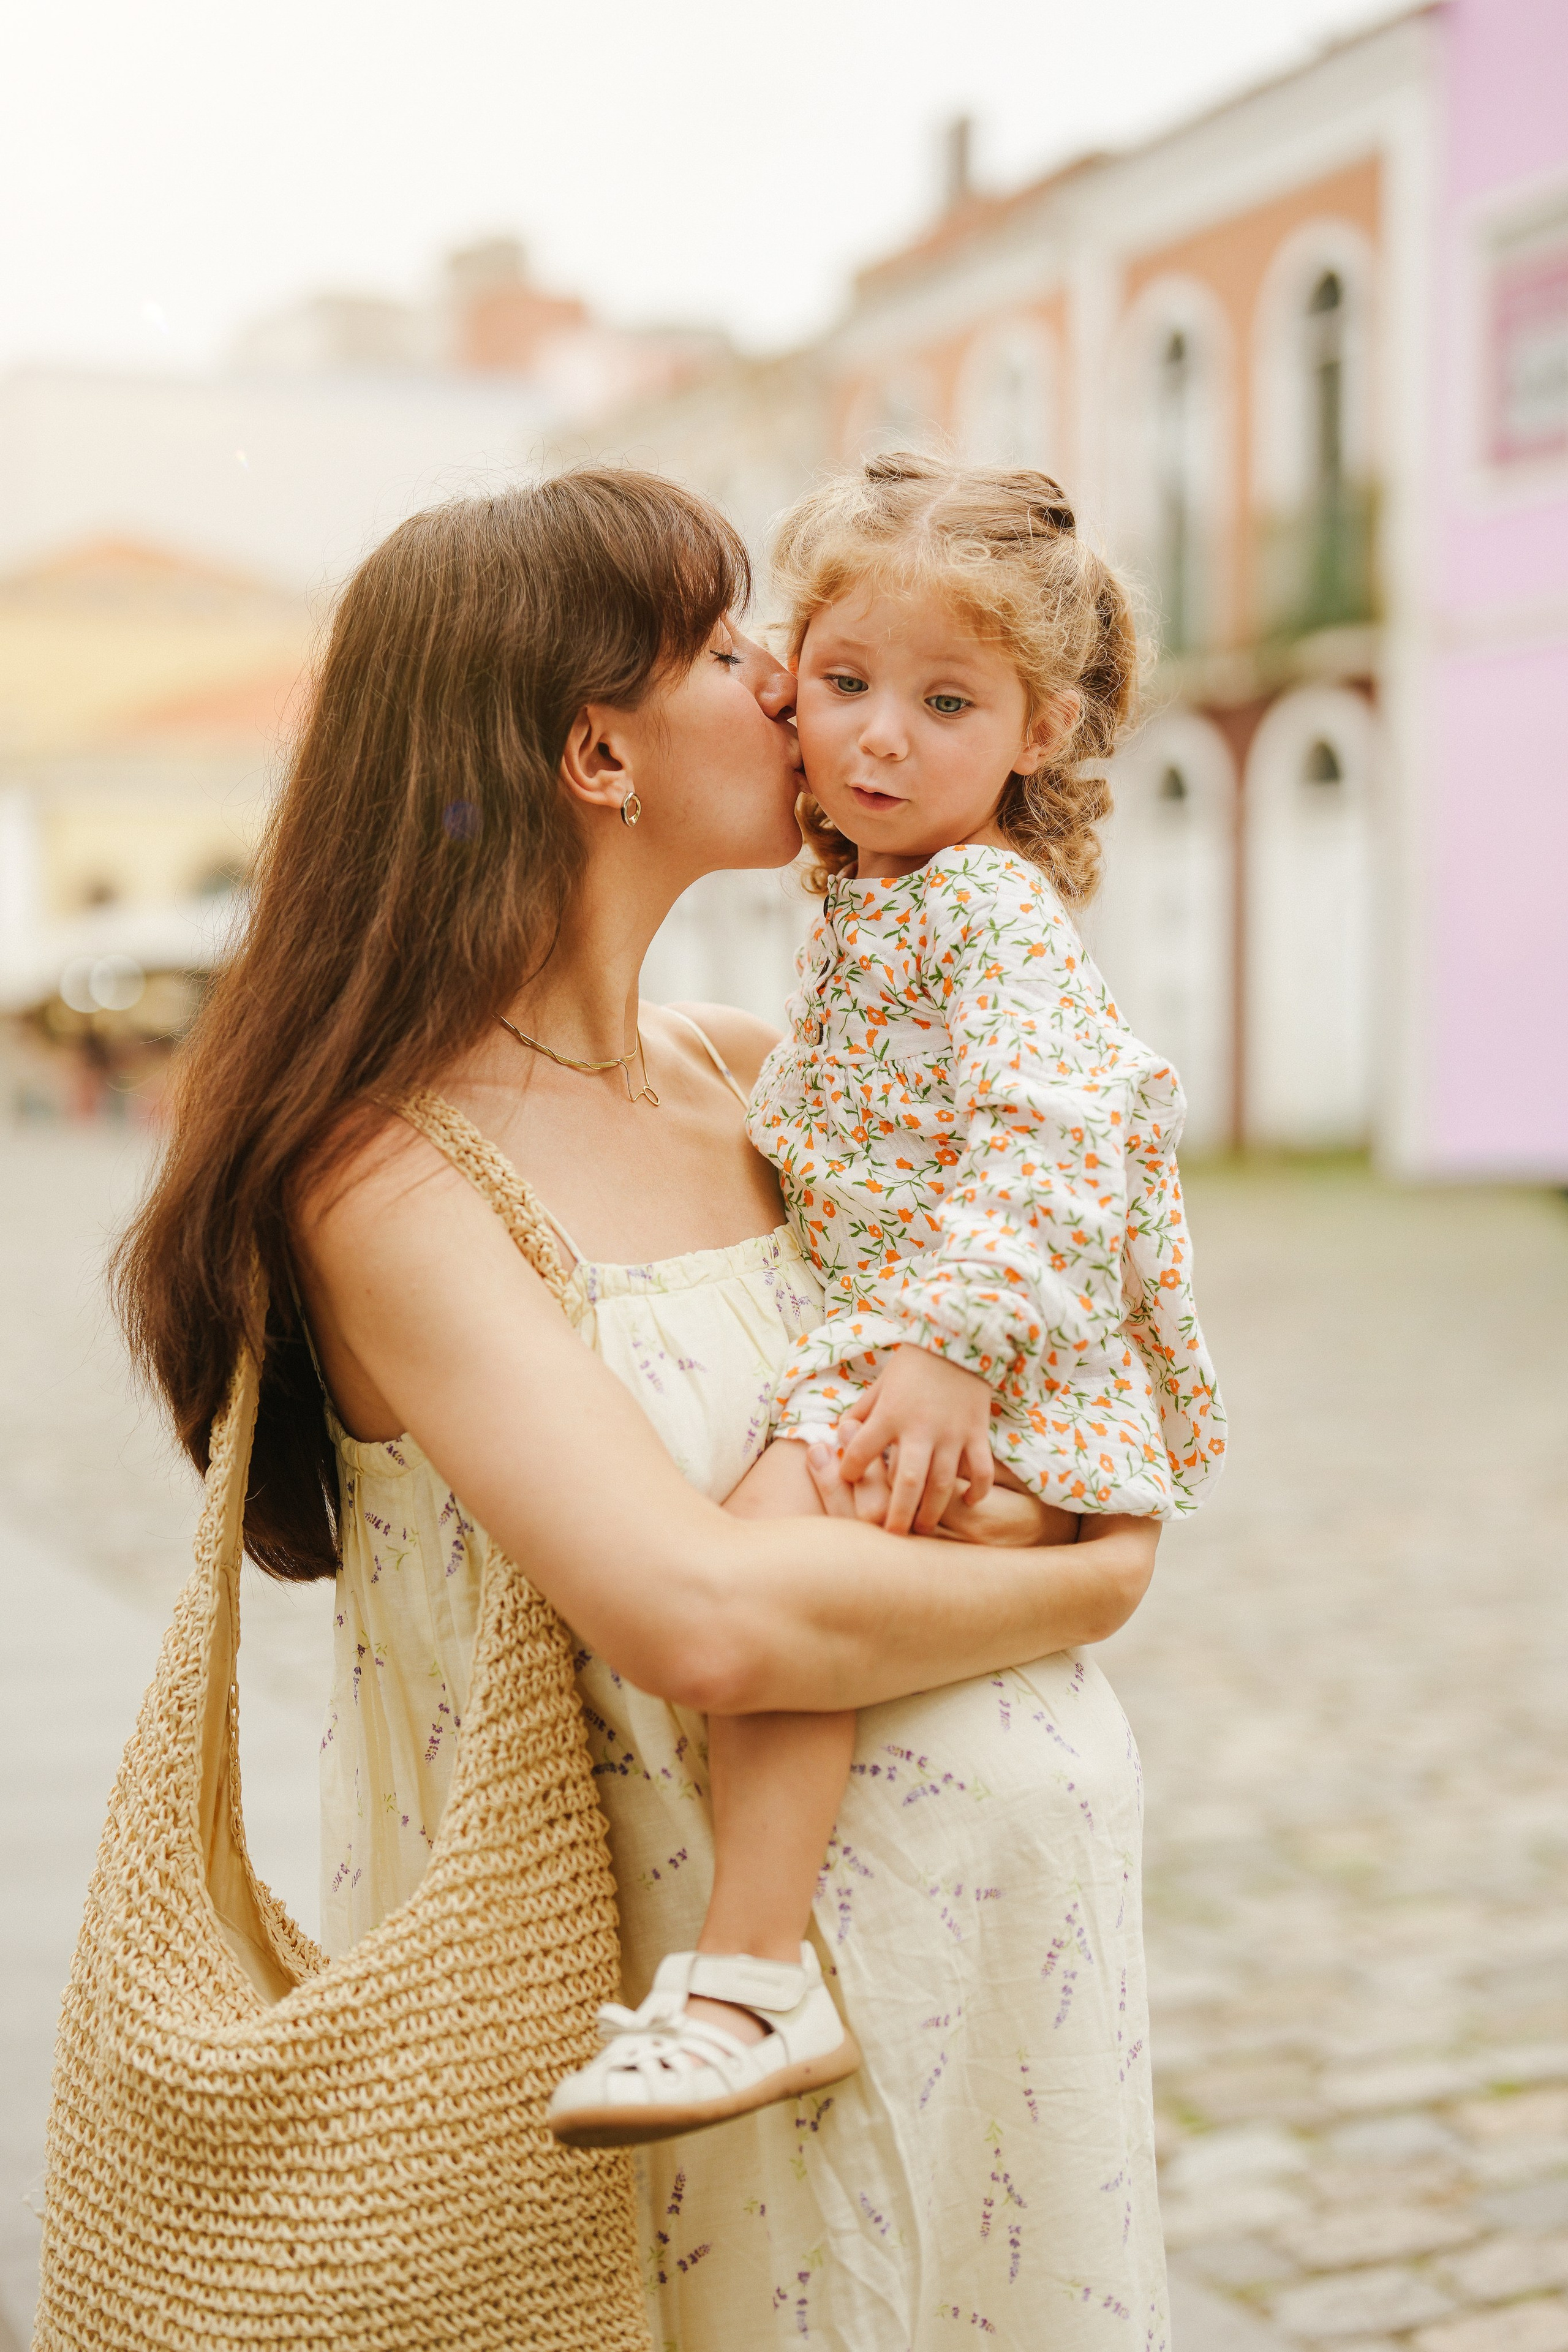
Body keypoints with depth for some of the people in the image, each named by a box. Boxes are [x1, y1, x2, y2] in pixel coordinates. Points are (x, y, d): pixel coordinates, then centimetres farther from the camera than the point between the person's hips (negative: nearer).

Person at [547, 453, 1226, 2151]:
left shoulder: (990, 908, -13)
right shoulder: (865, 901, 16)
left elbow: (1049, 1138, -25)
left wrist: (955, 1340, -32)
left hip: (986, 1370, -11)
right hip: (878, 1330, 11)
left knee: (778, 1511, -32)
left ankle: (748, 1979, -34)